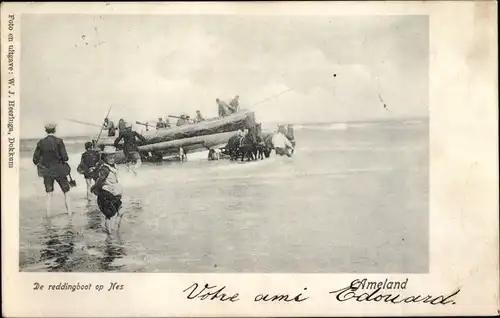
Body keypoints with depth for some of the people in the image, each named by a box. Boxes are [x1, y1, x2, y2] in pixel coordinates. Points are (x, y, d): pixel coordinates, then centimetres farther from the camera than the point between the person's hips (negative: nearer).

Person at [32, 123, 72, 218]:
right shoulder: (59, 141, -12)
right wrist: (64, 159, 5)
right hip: (59, 171, -3)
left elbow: (35, 159, 0)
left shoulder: (41, 142, -2)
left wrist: (39, 165, 18)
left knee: (49, 193, 18)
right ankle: (70, 214, 9)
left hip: (46, 171, 3)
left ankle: (47, 215, 17)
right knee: (66, 193, 11)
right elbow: (65, 157, -17)